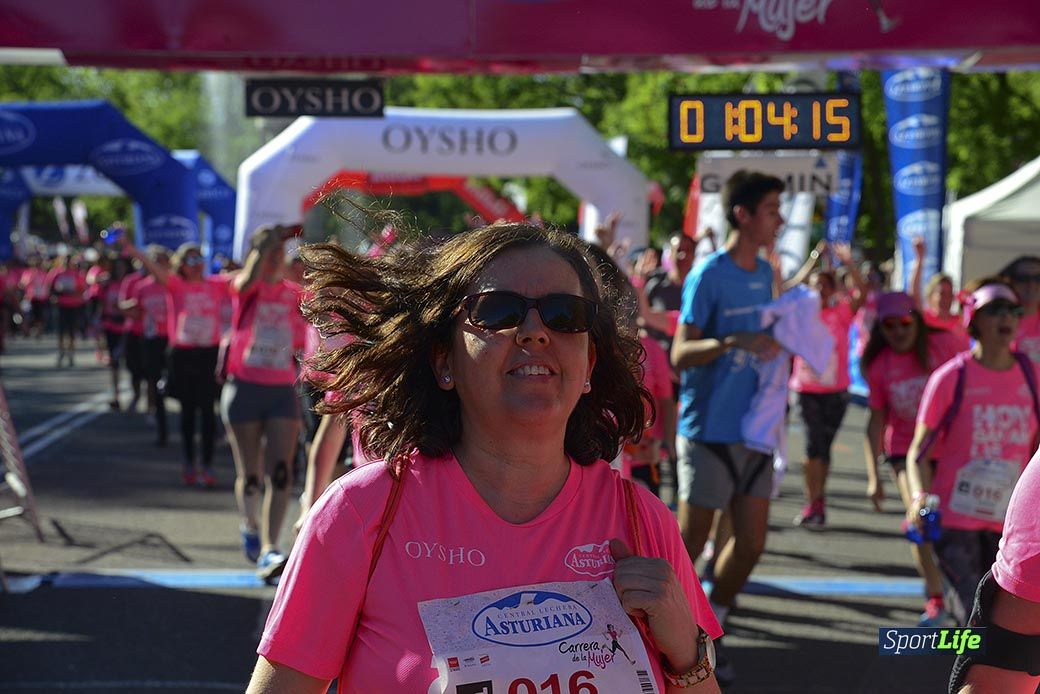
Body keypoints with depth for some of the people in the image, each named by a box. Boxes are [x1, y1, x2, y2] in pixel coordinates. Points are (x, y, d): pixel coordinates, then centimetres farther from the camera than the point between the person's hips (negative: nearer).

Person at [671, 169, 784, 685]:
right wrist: (734, 342, -33)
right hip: (709, 431, -7)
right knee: (690, 544, -1)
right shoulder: (709, 276, -13)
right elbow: (680, 354, -19)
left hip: (753, 430, 7)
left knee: (751, 543, 8)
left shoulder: (763, 273, 9)